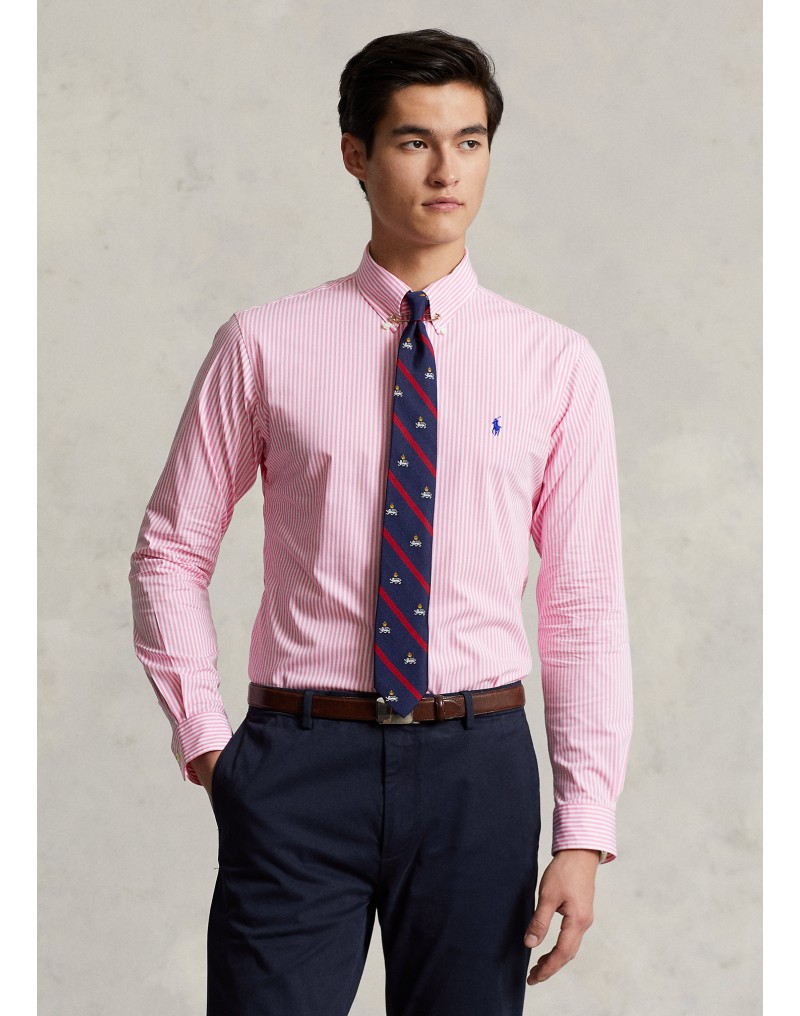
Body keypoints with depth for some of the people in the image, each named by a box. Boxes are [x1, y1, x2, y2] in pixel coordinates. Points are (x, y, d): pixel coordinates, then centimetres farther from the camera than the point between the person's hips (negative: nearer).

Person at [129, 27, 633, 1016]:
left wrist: (585, 831, -3)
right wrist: (202, 740, 1)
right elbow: (170, 552, 10)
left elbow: (585, 603, 2)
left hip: (477, 762, 1)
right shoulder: (265, 344, 2)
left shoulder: (554, 363, 3)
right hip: (302, 760, -1)